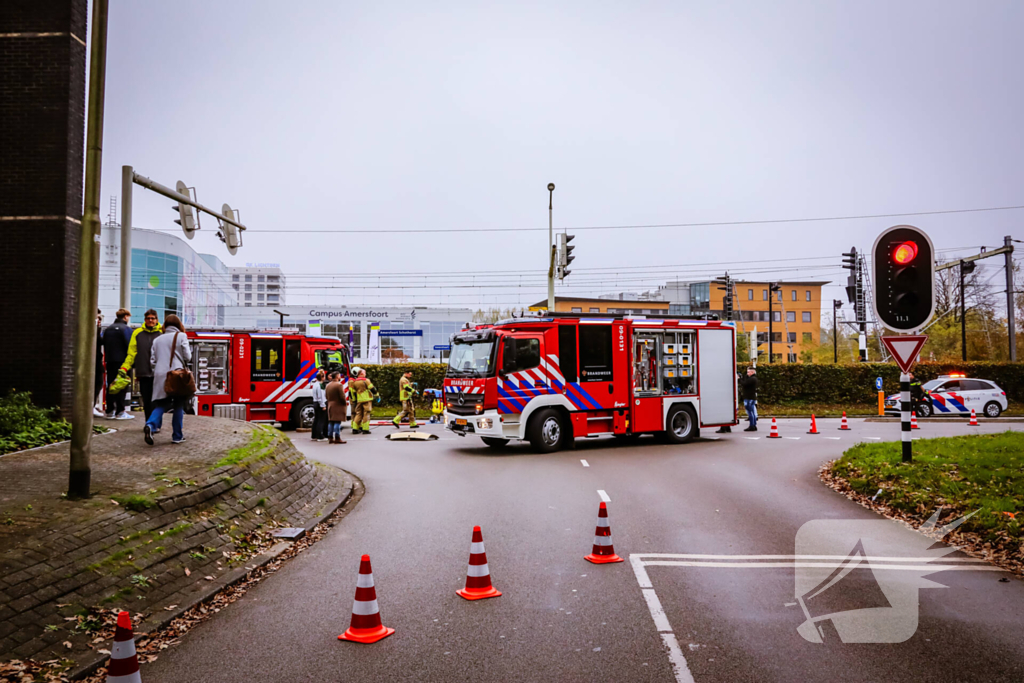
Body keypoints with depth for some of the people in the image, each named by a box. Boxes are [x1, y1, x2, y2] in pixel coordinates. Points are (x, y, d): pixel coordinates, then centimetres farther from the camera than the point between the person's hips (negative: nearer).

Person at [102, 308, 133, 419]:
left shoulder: (108, 329, 14)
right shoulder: (126, 329, -9)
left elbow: (104, 344, 15)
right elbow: (130, 346, -14)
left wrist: (106, 357, 17)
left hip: (110, 361, 7)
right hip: (122, 361, -7)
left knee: (110, 385, 10)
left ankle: (110, 411, 12)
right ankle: (120, 412, -4)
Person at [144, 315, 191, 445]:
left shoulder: (158, 339, 14)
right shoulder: (181, 336, 3)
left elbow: (152, 361, 13)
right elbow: (187, 357, -1)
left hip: (160, 376, 3)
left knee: (160, 404, 5)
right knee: (178, 405, 6)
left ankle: (150, 425, -23)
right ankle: (177, 436, 9)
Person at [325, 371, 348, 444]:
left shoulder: (328, 385, 10)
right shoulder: (339, 385, -14)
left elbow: (326, 395, 15)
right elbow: (342, 396, -16)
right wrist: (344, 403, -3)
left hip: (330, 406, 8)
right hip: (338, 406, -7)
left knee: (331, 422, 10)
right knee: (337, 422, -6)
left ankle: (330, 438, 12)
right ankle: (337, 438, -7)